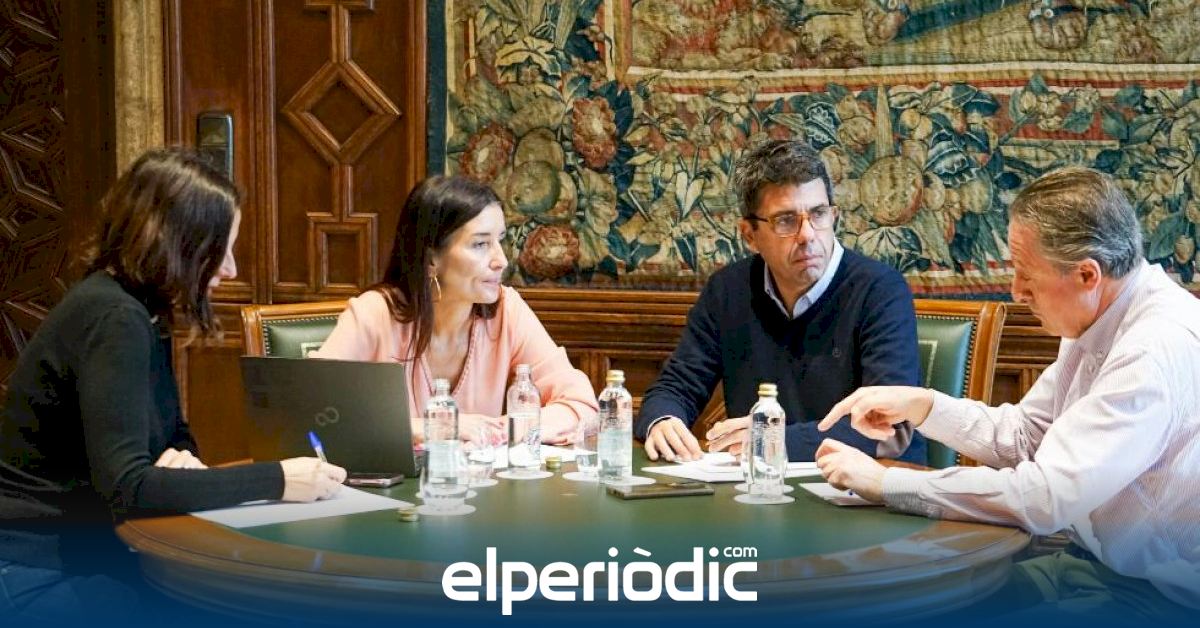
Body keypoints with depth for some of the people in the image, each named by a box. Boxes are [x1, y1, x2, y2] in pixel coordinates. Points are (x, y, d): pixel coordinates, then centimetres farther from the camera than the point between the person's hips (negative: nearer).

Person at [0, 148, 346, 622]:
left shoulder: (140, 312, 8)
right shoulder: (114, 319, -21)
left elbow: (176, 436, 15)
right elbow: (125, 486, -28)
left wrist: (182, 461, -9)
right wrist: (276, 480, -26)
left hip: (85, 549, 8)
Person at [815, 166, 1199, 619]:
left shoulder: (1161, 348, -26)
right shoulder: (1097, 322, 3)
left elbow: (1044, 497, -31)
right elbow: (1023, 434, 13)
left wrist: (885, 483, -24)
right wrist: (922, 405, -2)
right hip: (1102, 561, 8)